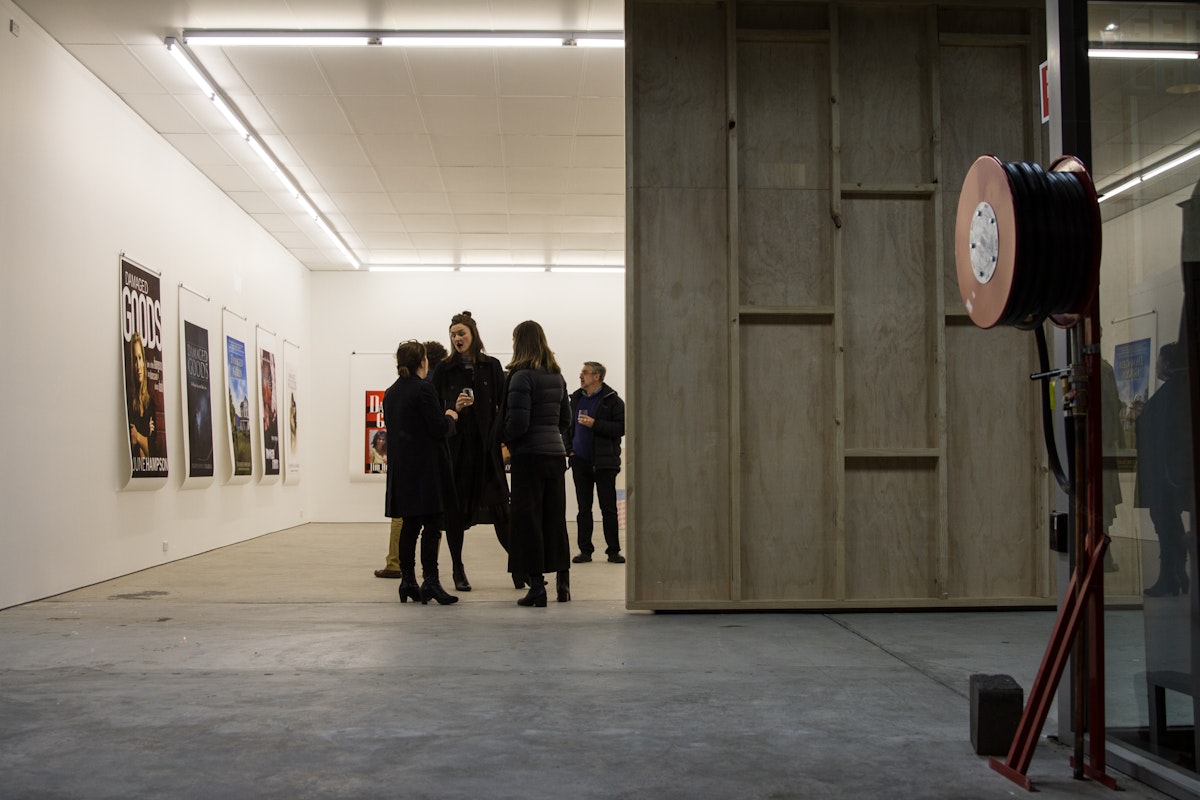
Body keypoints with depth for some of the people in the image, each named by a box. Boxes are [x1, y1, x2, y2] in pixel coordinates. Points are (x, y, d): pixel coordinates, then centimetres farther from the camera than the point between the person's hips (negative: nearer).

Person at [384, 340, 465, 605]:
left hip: (401, 467, 8)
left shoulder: (391, 393, 12)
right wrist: (450, 417, 6)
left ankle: (407, 581, 14)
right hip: (426, 467, -7)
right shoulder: (424, 389, -12)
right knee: (431, 524, -5)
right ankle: (430, 581, -9)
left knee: (409, 525, 11)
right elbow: (439, 429, -15)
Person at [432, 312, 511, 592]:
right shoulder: (444, 369, 4)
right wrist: (454, 409, -15)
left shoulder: (491, 366, 6)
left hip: (486, 445, 0)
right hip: (454, 446, 0)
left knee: (499, 507, -2)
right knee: (454, 508, 4)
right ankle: (458, 570, 13)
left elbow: (503, 405, 5)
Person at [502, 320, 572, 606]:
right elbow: (566, 418, 16)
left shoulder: (522, 376, -12)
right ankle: (563, 582, 19)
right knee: (555, 518, 14)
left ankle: (536, 587, -1)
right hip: (556, 453, 7)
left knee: (528, 519, -1)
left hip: (529, 454, -7)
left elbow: (518, 421, -17)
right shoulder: (557, 377, 11)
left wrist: (504, 437, 1)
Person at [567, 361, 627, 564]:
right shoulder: (576, 398, 12)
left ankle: (613, 551, 8)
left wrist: (594, 424, -18)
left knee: (609, 508, 1)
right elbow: (567, 425, 20)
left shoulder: (612, 400, -5)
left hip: (604, 462, -4)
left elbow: (621, 427, -13)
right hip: (580, 461, 5)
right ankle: (585, 550, 13)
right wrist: (569, 448, 7)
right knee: (583, 508, 7)